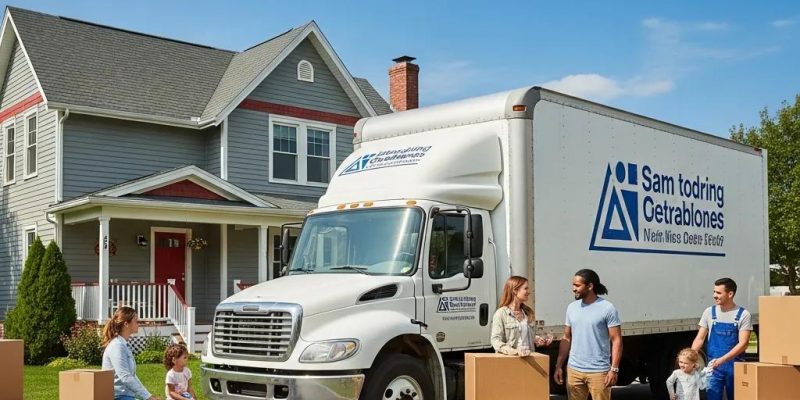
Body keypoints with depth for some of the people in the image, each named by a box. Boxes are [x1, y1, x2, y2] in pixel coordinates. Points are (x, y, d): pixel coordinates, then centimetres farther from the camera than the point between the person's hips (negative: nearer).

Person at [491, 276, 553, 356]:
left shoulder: (527, 313, 15)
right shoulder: (501, 313, -7)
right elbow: (496, 340, -15)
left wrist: (537, 340, 5)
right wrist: (513, 351, -31)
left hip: (527, 357, 6)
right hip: (509, 358, -6)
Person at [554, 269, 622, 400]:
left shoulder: (607, 308, -7)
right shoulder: (572, 307, 9)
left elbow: (616, 340, -7)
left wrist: (614, 369, -14)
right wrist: (558, 366, 10)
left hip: (598, 371, -5)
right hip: (573, 370, 5)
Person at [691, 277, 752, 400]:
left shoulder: (743, 315, -5)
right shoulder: (709, 312, 4)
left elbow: (742, 344, -12)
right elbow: (700, 339, 5)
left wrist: (721, 360, -23)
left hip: (735, 366, -1)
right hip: (714, 366, 2)